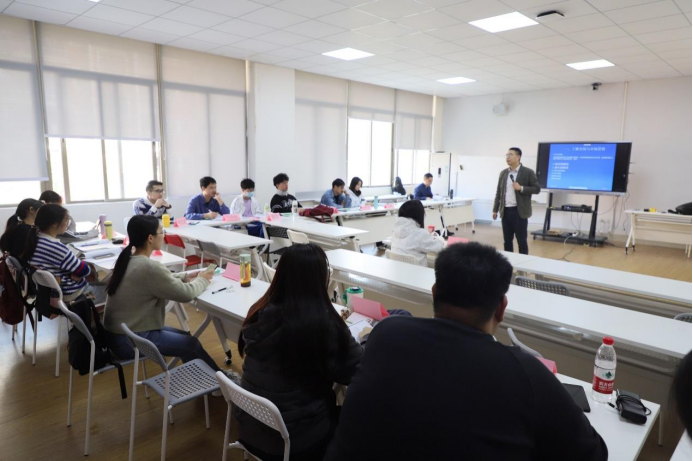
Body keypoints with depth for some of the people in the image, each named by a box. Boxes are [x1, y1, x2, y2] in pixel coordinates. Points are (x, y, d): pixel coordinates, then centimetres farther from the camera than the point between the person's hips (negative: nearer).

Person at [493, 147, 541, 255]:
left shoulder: (528, 172, -3)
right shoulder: (503, 173, 11)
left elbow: (537, 189, -4)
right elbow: (498, 193, 13)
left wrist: (521, 188, -18)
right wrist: (495, 210, 9)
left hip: (519, 212, -4)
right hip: (506, 211, 5)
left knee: (522, 241, 1)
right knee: (507, 240, 10)